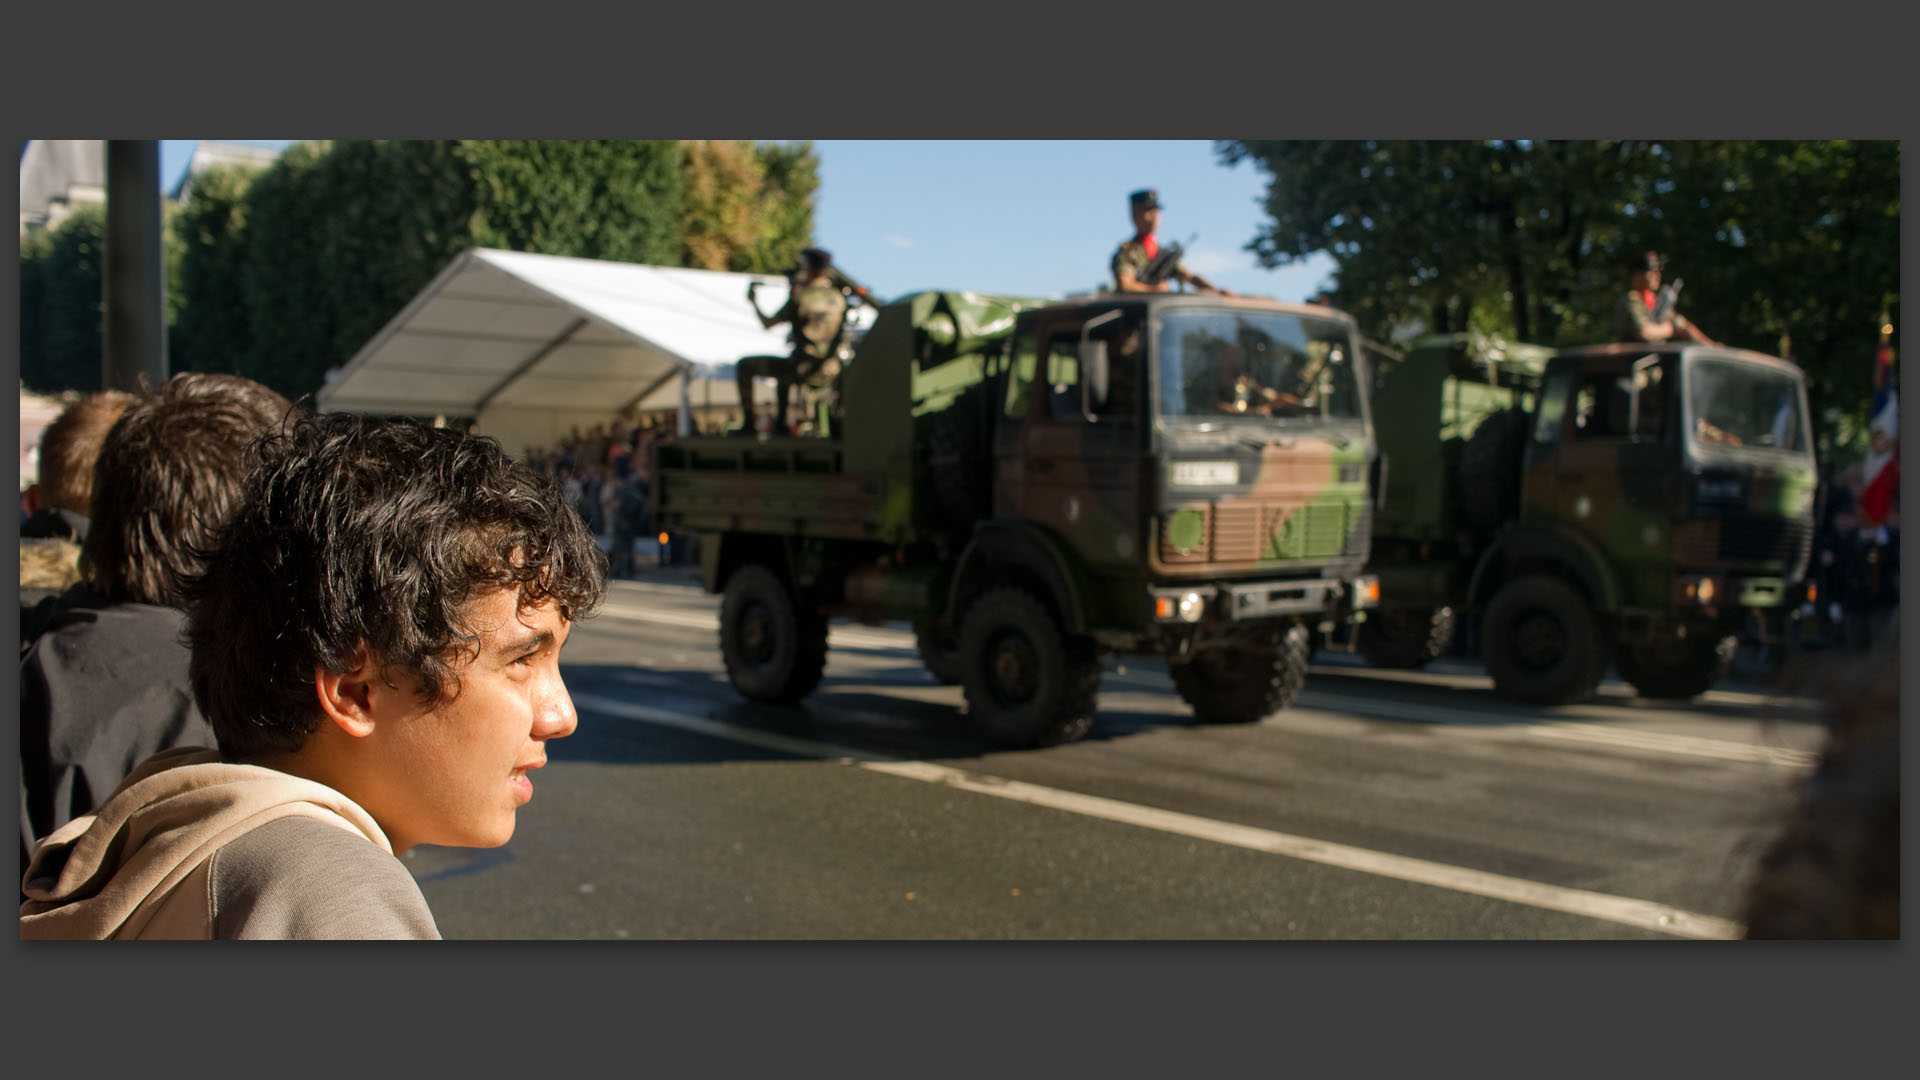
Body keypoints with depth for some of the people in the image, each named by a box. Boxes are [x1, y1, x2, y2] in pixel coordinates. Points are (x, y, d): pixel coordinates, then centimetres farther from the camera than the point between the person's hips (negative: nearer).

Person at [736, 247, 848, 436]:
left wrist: (754, 302, 12)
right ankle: (780, 423, 44)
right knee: (784, 365, 40)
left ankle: (748, 423, 13)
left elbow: (768, 324, -4)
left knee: (744, 365, 11)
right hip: (831, 369, 7)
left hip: (802, 370, -7)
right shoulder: (839, 298, 3)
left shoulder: (801, 297, -13)